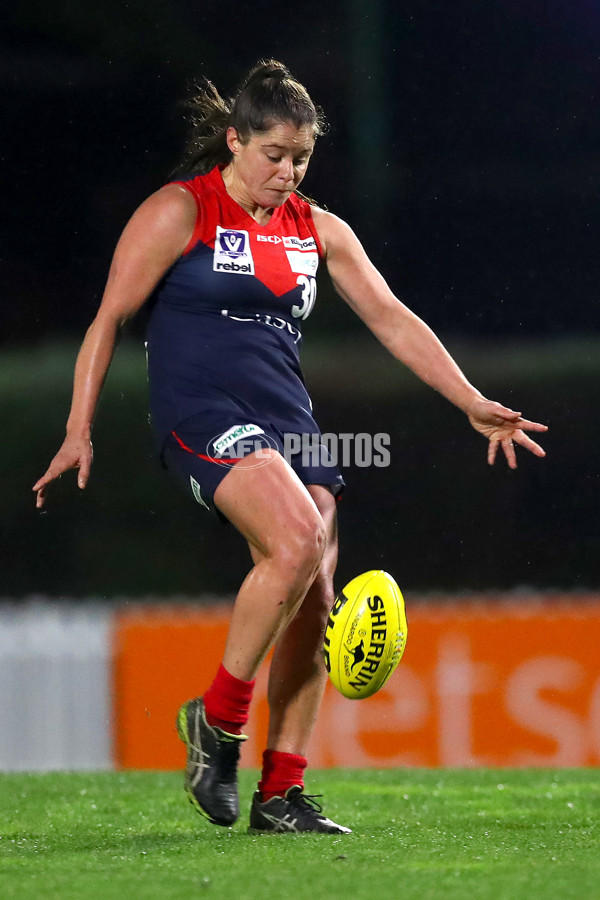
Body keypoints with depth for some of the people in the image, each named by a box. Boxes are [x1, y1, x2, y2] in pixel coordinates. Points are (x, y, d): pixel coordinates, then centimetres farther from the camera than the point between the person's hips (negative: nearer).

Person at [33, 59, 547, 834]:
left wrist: (475, 406, 8)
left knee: (312, 599, -5)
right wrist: (80, 432, -8)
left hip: (287, 421, 6)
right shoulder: (181, 212, -1)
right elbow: (110, 319, -1)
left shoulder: (317, 230, 14)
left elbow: (391, 318, 15)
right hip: (202, 413, -6)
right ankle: (217, 719, -13)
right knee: (297, 541, -28)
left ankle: (281, 793, 2)